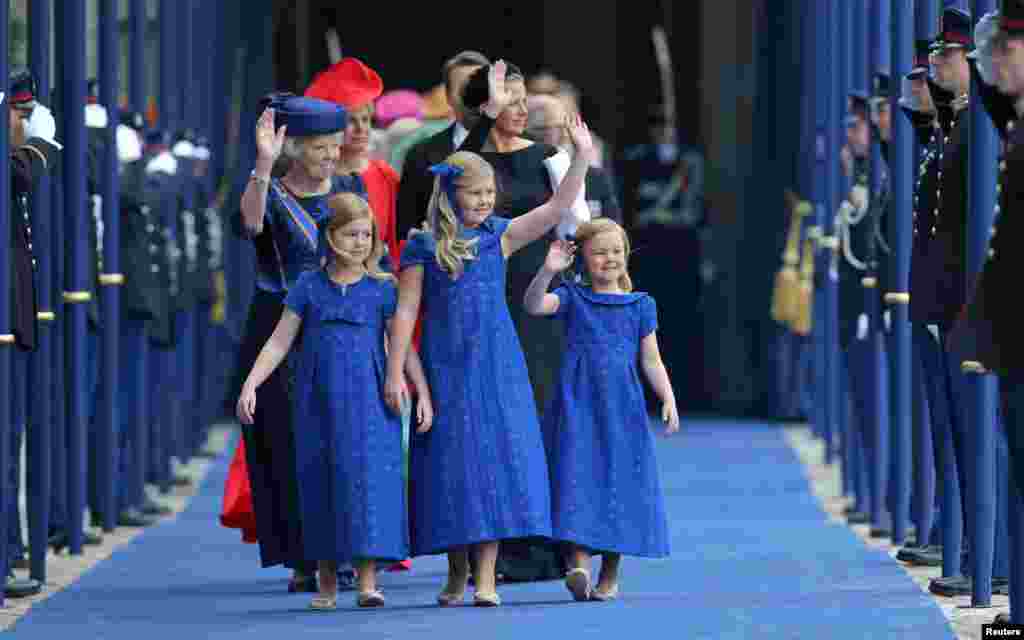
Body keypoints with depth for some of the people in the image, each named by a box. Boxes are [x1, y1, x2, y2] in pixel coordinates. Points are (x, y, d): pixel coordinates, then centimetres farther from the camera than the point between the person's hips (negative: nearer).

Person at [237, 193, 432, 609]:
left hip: (367, 401, -1)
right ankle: (327, 582, 15)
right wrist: (251, 384, -4)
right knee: (320, 482, 5)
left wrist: (422, 392, -4)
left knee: (366, 477, -9)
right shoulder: (309, 287, 5)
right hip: (317, 401, 1)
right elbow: (279, 342, 5)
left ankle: (367, 580, -7)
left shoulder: (382, 289, 3)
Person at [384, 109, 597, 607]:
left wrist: (581, 157, -11)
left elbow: (557, 207, 0)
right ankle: (457, 574, 13)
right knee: (451, 461, 2)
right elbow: (406, 311, -2)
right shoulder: (424, 247, 0)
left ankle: (486, 576, -4)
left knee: (494, 455, -6)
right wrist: (395, 373, -7)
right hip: (445, 369, -1)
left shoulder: (500, 236, 6)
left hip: (497, 365, 1)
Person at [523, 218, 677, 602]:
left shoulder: (640, 305, 9)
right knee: (578, 478, -14)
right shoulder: (572, 298, 6)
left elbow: (651, 360, 9)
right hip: (577, 406, -1)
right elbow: (533, 305, -12)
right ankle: (579, 564, -20)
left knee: (618, 484, 3)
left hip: (621, 409, 1)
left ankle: (609, 577, 13)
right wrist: (548, 271, -28)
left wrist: (668, 399, -3)